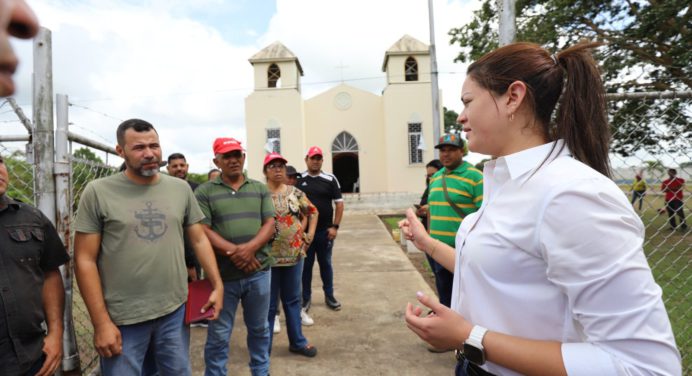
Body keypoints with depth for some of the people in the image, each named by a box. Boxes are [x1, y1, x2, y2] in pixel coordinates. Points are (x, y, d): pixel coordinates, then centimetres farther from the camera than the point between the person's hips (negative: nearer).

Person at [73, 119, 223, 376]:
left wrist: (217, 285, 2)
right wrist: (101, 323, -10)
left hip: (175, 311, 3)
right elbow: (85, 260, -7)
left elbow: (199, 240, 8)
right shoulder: (98, 192, -7)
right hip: (122, 318, -3)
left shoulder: (181, 189, 2)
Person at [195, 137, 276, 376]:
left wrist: (250, 248, -17)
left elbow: (269, 224, 1)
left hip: (259, 272, 3)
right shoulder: (204, 192, 0)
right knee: (218, 336, 10)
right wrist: (233, 252, -18)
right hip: (223, 275, -3)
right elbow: (202, 230, -8)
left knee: (259, 329, 18)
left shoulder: (260, 189, 8)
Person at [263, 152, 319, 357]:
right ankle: (263, 346, 25)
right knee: (269, 304, 8)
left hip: (294, 254, 4)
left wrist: (310, 234, 5)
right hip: (268, 256, -4)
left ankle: (297, 341, 32)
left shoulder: (295, 192, 4)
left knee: (293, 299, 17)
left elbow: (313, 212, 13)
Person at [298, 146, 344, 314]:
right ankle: (306, 298, 21)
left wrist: (335, 226, -7)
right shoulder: (299, 180, 1)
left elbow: (339, 203, 0)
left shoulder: (330, 179, -1)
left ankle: (329, 296, 25)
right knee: (306, 264, 9)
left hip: (325, 230, 0)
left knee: (325, 263, 12)